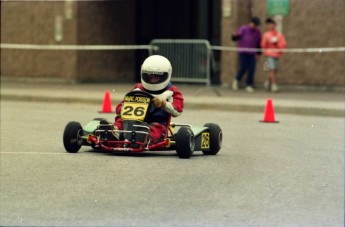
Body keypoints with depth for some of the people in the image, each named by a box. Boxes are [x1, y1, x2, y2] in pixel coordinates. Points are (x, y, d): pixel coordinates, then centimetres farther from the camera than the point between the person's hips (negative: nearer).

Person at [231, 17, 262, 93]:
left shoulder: (258, 32, 9)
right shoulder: (243, 29, -4)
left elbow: (259, 44, 19)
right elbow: (235, 38, -12)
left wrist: (258, 53, 17)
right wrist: (234, 35, -35)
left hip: (252, 54, 4)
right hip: (243, 53, -4)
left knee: (252, 69, -6)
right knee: (243, 68, -9)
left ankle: (249, 85, 2)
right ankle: (236, 80, 19)